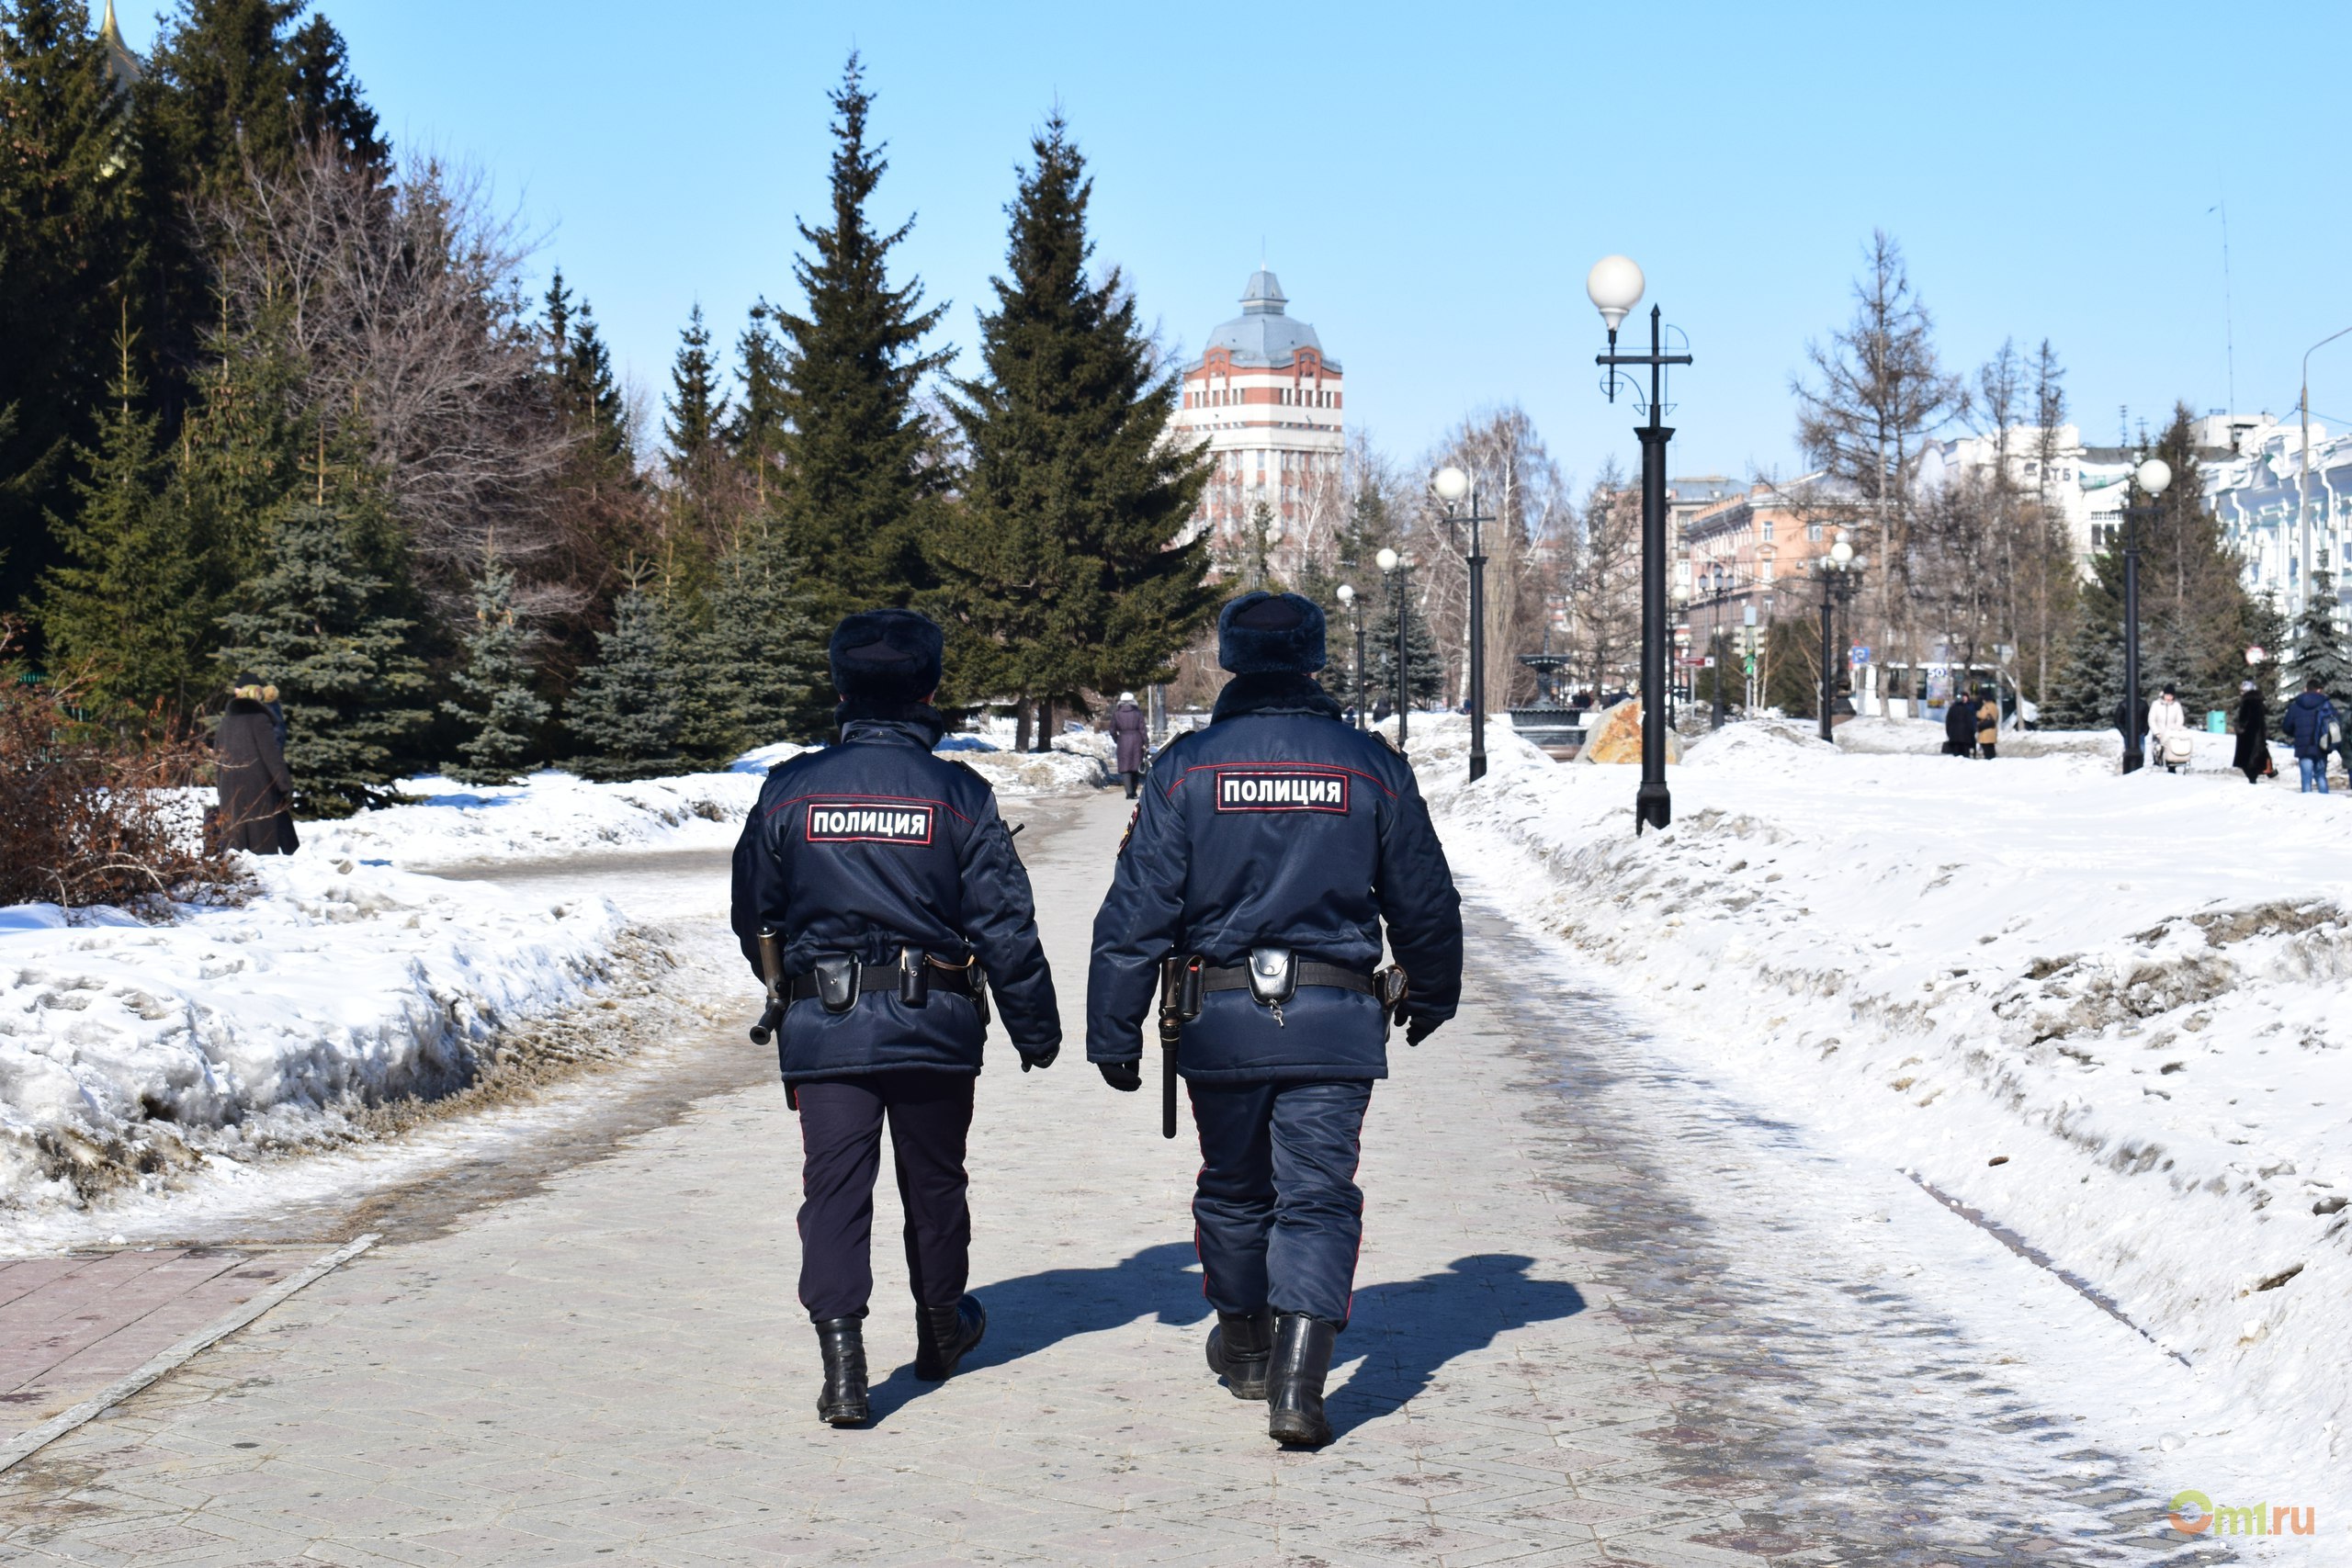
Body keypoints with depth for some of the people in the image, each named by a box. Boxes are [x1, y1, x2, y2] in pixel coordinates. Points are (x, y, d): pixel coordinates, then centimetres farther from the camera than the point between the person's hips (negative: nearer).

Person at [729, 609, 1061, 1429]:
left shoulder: (789, 791, -1)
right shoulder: (959, 794, -5)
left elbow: (753, 916, 9)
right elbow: (1005, 925, -4)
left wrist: (790, 989, 28)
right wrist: (1037, 1028, 5)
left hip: (823, 1024, 0)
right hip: (934, 1024, 0)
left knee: (835, 1185, -1)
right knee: (934, 1180, 17)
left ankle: (841, 1353, -15)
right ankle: (942, 1326, 35)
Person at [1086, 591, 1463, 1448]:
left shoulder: (1186, 767, -2)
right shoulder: (1371, 765, 1)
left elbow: (1137, 913, -4)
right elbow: (1424, 903, 10)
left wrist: (1114, 1033, 3)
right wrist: (1432, 994, 28)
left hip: (1222, 1021, 1)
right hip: (1336, 1023, 0)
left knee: (1233, 1189, 18)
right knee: (1318, 1199, 1)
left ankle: (1243, 1344, 37)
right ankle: (1296, 1381, -13)